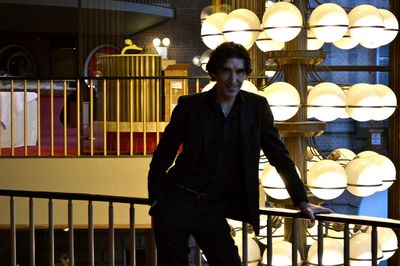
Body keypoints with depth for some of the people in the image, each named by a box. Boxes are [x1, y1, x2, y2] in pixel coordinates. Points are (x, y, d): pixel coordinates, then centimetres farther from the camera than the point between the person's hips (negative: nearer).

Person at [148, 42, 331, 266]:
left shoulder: (257, 107, 0)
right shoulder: (190, 105, -4)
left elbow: (279, 155, 3)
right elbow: (163, 155, 1)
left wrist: (302, 201, -2)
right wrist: (156, 200, -2)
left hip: (213, 210, 1)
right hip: (176, 203, -1)